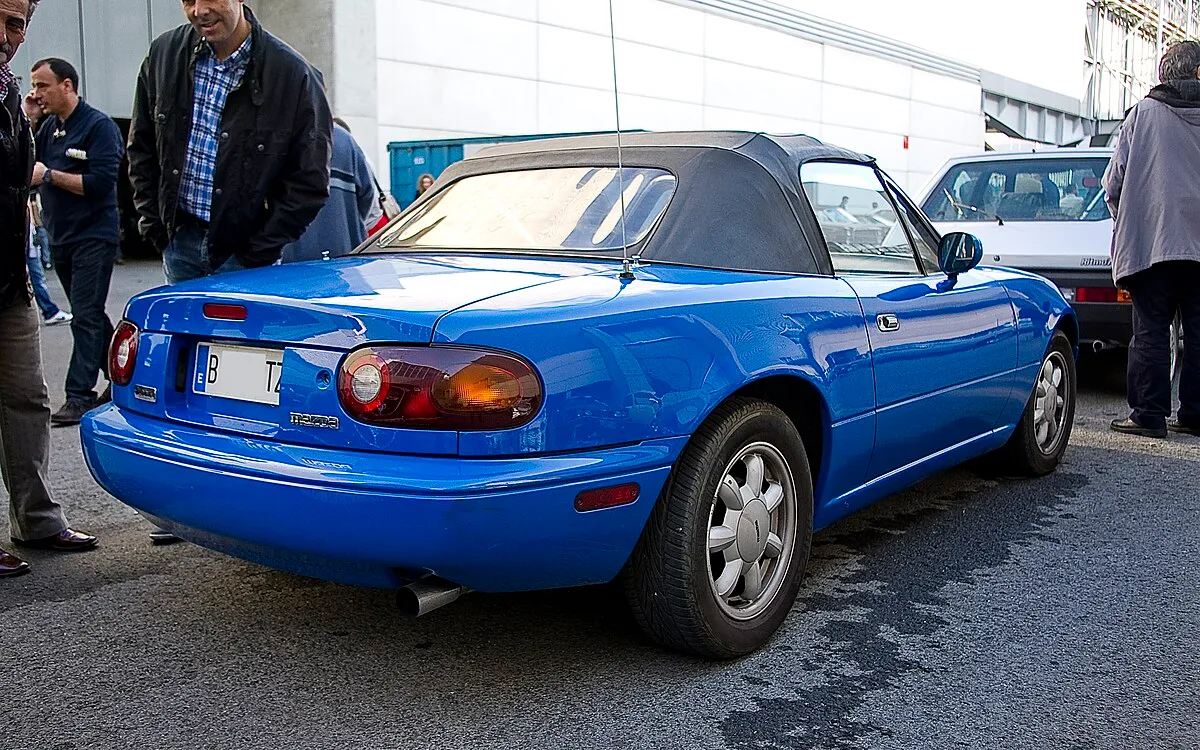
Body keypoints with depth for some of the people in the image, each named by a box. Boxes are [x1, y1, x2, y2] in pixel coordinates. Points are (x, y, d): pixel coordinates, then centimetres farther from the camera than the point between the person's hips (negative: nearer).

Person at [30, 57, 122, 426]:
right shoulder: (49, 127, 13)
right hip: (61, 238, 8)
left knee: (86, 317, -7)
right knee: (91, 315, 13)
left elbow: (101, 182, -19)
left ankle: (79, 397, -7)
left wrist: (49, 176, -14)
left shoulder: (99, 126, -9)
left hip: (93, 238, -8)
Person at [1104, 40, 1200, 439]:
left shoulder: (1144, 113, 1)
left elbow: (1114, 181, 3)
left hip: (1153, 241, -3)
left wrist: (1125, 219, 19)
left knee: (1151, 331, 0)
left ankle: (1148, 414, -1)